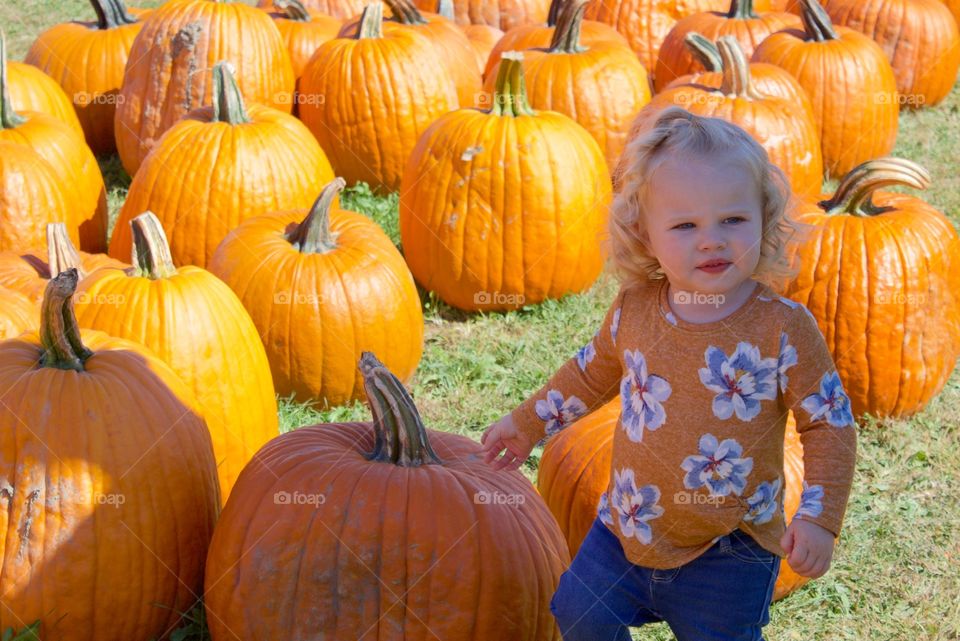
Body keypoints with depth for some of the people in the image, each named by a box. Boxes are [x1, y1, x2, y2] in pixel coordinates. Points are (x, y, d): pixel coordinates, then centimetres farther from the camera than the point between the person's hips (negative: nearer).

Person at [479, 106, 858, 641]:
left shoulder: (784, 329, -18)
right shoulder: (633, 311, -7)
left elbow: (830, 423, -10)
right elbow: (592, 373, 14)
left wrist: (818, 518, -17)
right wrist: (527, 423, 21)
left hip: (729, 551, -4)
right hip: (627, 529, 4)